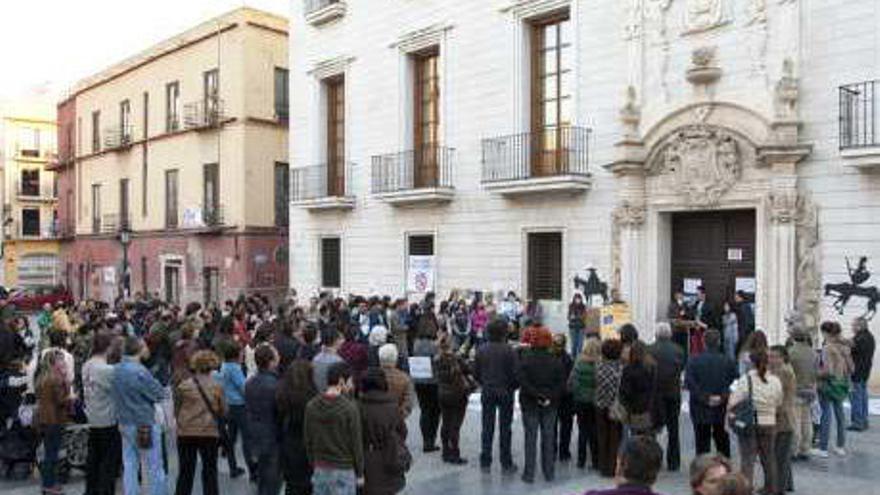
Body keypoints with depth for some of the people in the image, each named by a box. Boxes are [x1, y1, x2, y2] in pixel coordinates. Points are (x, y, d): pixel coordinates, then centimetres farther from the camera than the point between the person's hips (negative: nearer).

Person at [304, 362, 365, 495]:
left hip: (320, 470, 5)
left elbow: (308, 441, 5)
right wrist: (360, 473, 1)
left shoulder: (311, 406, -2)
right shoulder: (349, 408, -17)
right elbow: (356, 443, -10)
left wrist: (314, 466, 17)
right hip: (344, 471, -5)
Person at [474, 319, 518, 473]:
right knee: (505, 429, 6)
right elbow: (514, 373, -13)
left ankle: (485, 463, 16)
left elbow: (476, 373, 1)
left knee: (487, 428, 11)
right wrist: (513, 387, 6)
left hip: (487, 393, 3)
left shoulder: (481, 350, -3)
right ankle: (506, 464, 13)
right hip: (505, 393, -3)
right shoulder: (509, 351, -15)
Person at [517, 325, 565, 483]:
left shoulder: (525, 359, -10)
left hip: (530, 404, -2)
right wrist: (550, 397, -10)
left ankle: (529, 474, 6)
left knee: (530, 439, 4)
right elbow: (561, 383, -7)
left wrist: (536, 395, -16)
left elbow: (522, 381, -19)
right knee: (548, 438, 12)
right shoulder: (555, 361, -1)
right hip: (550, 405, 2)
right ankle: (549, 473, 18)